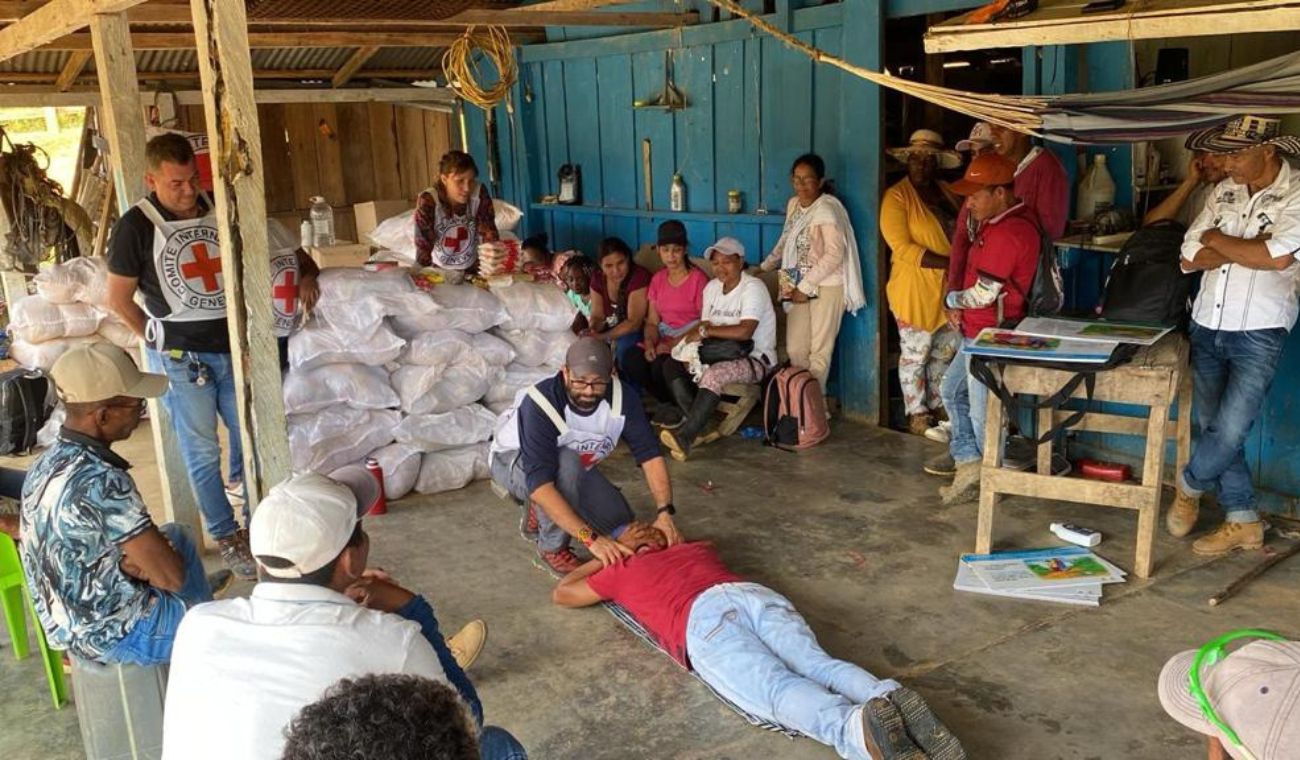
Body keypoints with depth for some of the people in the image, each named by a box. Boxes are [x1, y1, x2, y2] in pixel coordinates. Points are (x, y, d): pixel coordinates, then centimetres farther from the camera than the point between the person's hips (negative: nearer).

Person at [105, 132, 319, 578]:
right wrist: (163, 342, 1)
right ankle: (227, 537, 18)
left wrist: (305, 274, -3)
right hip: (181, 358, -4)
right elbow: (119, 298, 0)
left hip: (231, 348, 4)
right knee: (202, 452, 5)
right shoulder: (136, 226, -8)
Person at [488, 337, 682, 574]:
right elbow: (540, 484, -45)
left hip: (575, 466, 5)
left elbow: (649, 454, -23)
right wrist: (591, 539, -51)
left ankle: (540, 513, 14)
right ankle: (552, 548, -14)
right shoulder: (538, 404, -38)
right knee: (566, 463, -37)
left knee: (621, 527, -7)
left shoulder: (621, 395, -25)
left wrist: (665, 513, -37)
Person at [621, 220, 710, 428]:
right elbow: (652, 322, 10)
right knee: (632, 362, -20)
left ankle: (685, 408, -3)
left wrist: (671, 345, -20)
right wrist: (650, 344, -12)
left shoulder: (698, 279, -9)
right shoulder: (658, 279, 10)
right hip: (665, 339, 6)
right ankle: (671, 402, 0)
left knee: (661, 365, -32)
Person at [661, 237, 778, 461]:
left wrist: (706, 331, -19)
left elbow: (745, 331, -25)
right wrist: (680, 342, -10)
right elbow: (704, 326, 10)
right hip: (722, 354, 8)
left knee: (714, 374, -35)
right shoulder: (712, 287, 11)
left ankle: (685, 436, -34)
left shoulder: (753, 288, -12)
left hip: (756, 358, -7)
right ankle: (696, 423, -20)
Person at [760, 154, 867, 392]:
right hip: (799, 286, 7)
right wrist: (764, 267, 15)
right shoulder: (793, 204, 7)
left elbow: (834, 255, -22)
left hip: (826, 286, -7)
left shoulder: (826, 209, -17)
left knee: (819, 350, 1)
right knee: (795, 349, 8)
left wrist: (805, 287, -19)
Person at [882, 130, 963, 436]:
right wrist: (948, 263, -23)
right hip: (914, 290, -7)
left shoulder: (947, 192, 11)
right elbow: (902, 248, -19)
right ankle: (917, 414, 19)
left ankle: (937, 406, 33)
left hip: (949, 288, 7)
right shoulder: (897, 196, -11)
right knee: (915, 355, 5)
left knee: (946, 351, 17)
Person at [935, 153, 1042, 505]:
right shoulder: (999, 222, 9)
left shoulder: (1008, 232, -24)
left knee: (982, 413, 2)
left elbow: (983, 294, -22)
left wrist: (952, 299, -3)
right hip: (977, 332, 11)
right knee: (952, 391, 21)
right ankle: (969, 465, 26)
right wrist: (961, 305, 6)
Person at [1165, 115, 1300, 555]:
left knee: (1230, 431, -10)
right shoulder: (1225, 191, 7)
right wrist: (1248, 248, -13)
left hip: (1259, 335, -6)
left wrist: (1219, 241, -11)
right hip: (1207, 327, 6)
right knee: (1214, 428, 9)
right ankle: (1243, 522, 22)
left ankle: (1189, 485, 20)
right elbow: (1190, 257, 1)